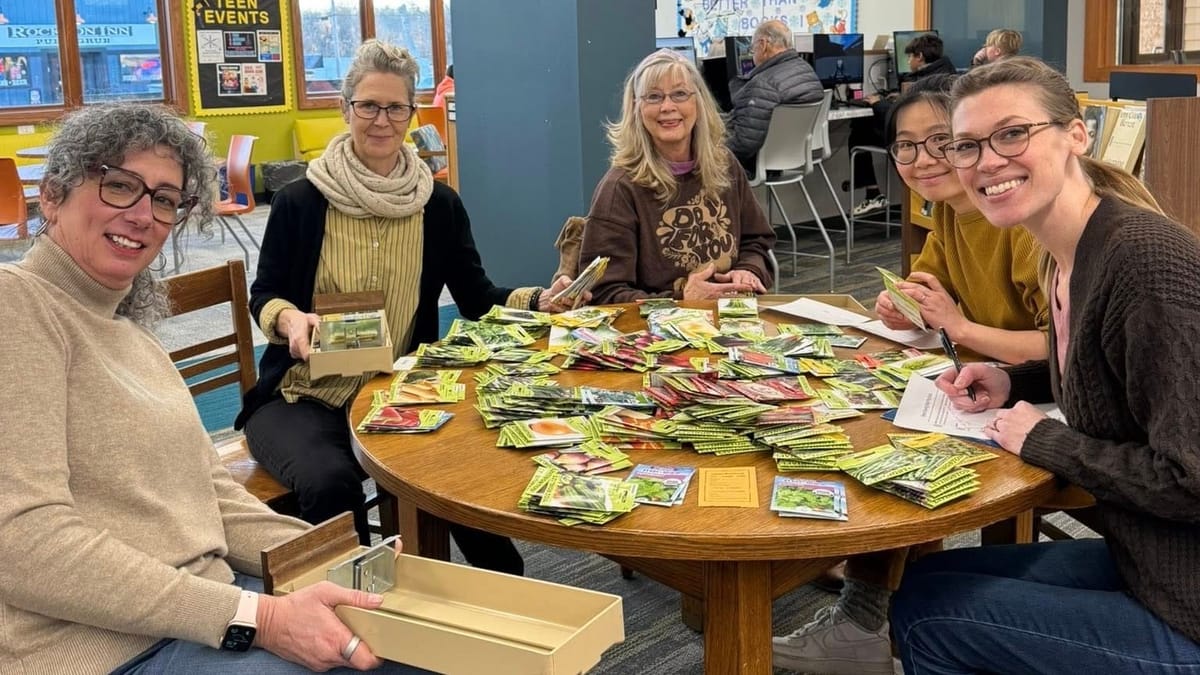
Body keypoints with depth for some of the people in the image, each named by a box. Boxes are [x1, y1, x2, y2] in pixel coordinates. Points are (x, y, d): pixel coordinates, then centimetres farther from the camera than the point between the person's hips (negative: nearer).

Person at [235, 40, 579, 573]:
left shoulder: (439, 204, 3)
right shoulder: (300, 201, -4)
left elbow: (477, 298, 8)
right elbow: (263, 295, 3)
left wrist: (539, 301, -11)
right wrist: (289, 318, -20)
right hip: (303, 397, -2)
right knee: (330, 483, -32)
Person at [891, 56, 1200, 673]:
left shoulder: (1150, 259, -25)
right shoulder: (1068, 256, 3)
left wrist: (1042, 440, -15)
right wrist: (1013, 383, 8)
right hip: (1146, 564, 8)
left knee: (926, 611, 0)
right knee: (926, 579, 16)